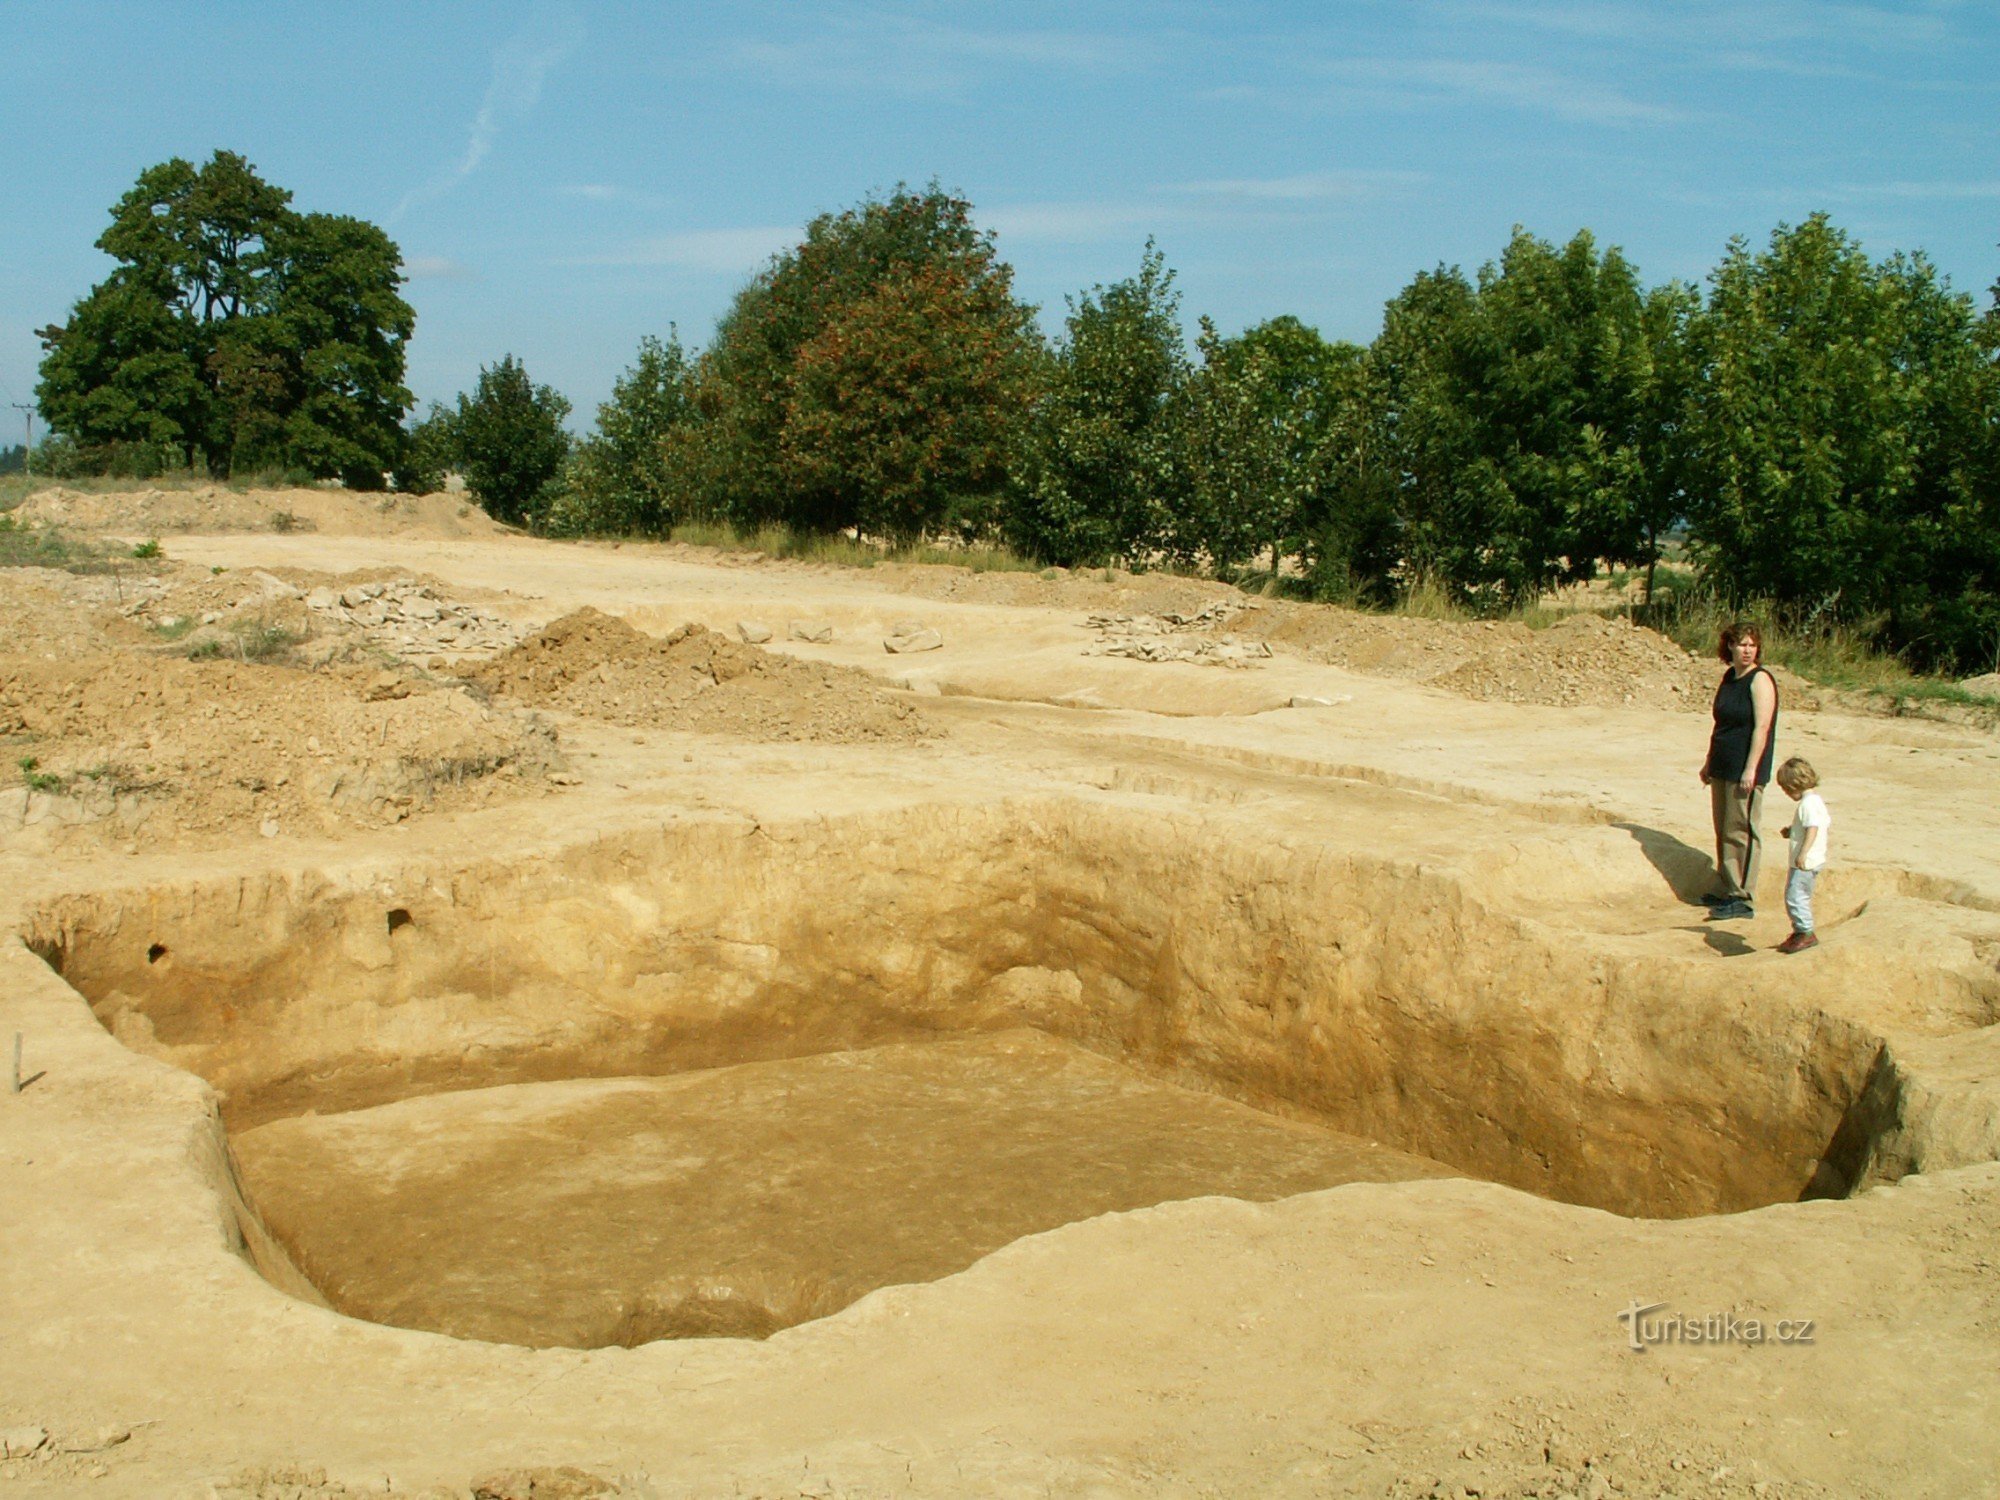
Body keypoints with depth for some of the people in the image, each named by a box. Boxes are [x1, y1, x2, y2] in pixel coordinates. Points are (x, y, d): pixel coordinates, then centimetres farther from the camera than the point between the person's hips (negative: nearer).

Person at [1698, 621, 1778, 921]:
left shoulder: (1760, 680, -12)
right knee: (1723, 832, 13)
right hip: (1723, 768, 8)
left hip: (1745, 771, -8)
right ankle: (1726, 890, 22)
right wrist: (1709, 762, 22)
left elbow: (1762, 727, -17)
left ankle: (1743, 899, -1)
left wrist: (1751, 769, -22)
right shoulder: (1729, 678, 12)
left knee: (1740, 832, -6)